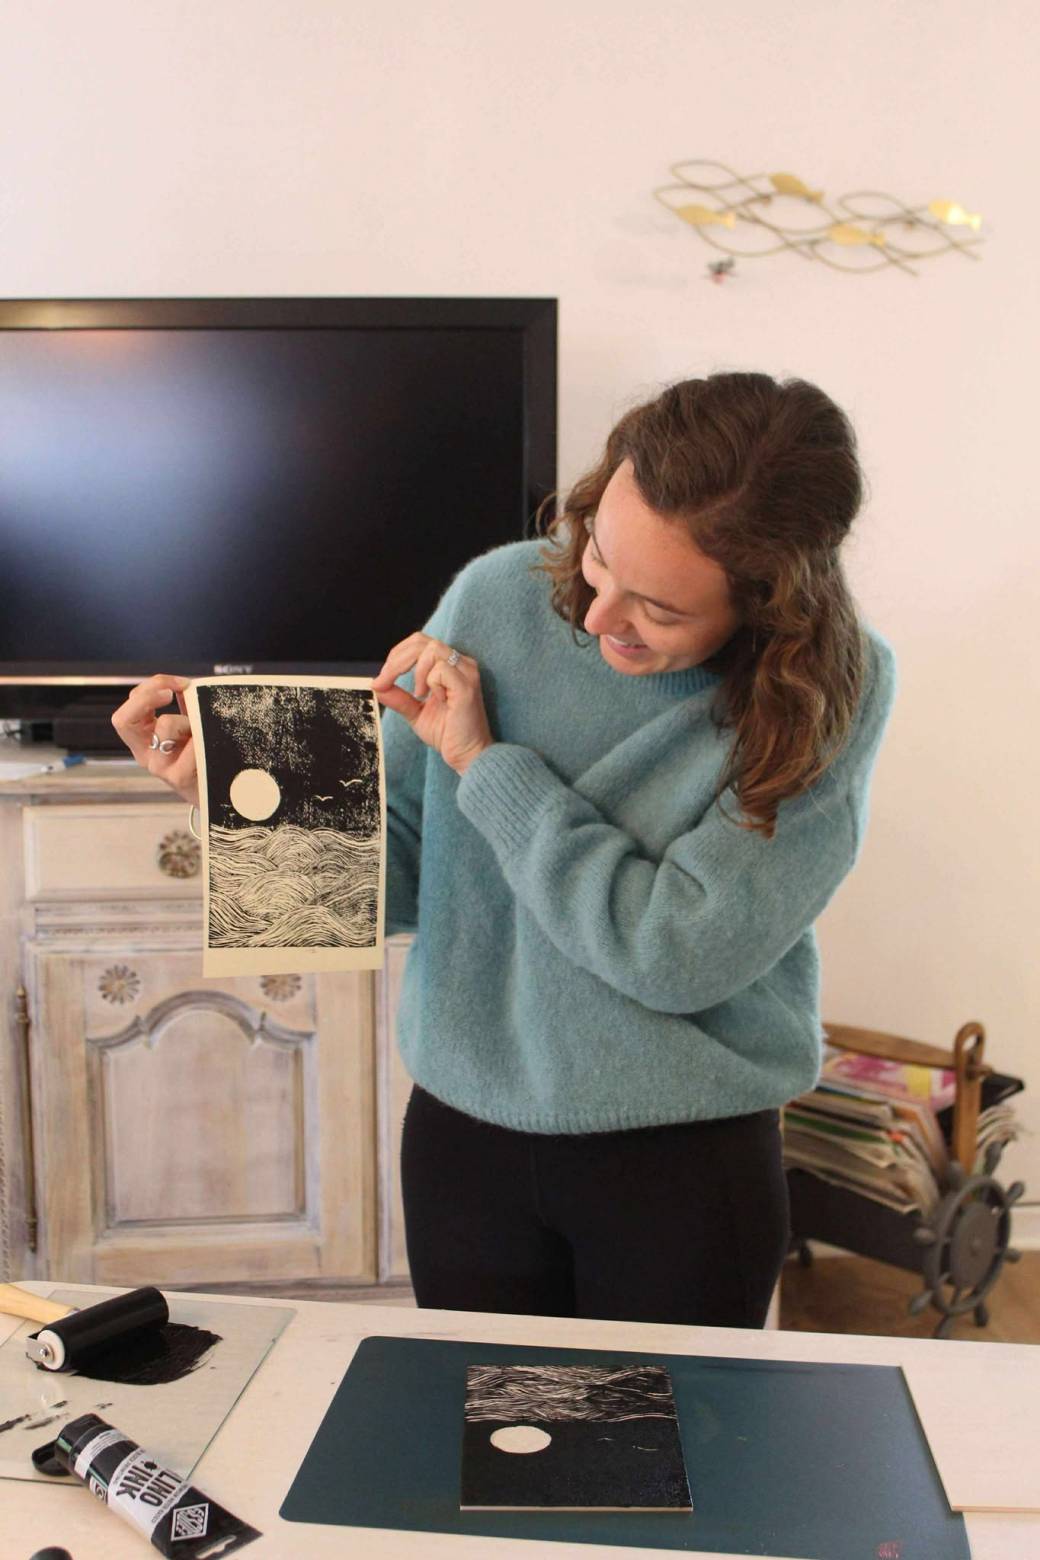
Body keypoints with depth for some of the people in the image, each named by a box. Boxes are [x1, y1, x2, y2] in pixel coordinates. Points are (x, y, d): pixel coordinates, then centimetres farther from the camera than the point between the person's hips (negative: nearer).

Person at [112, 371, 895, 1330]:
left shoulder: (835, 692, -16)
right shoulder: (500, 600, -9)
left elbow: (681, 954, -23)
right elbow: (394, 870, -4)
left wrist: (487, 763, -19)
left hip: (685, 1154, -2)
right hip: (464, 1133, 3)